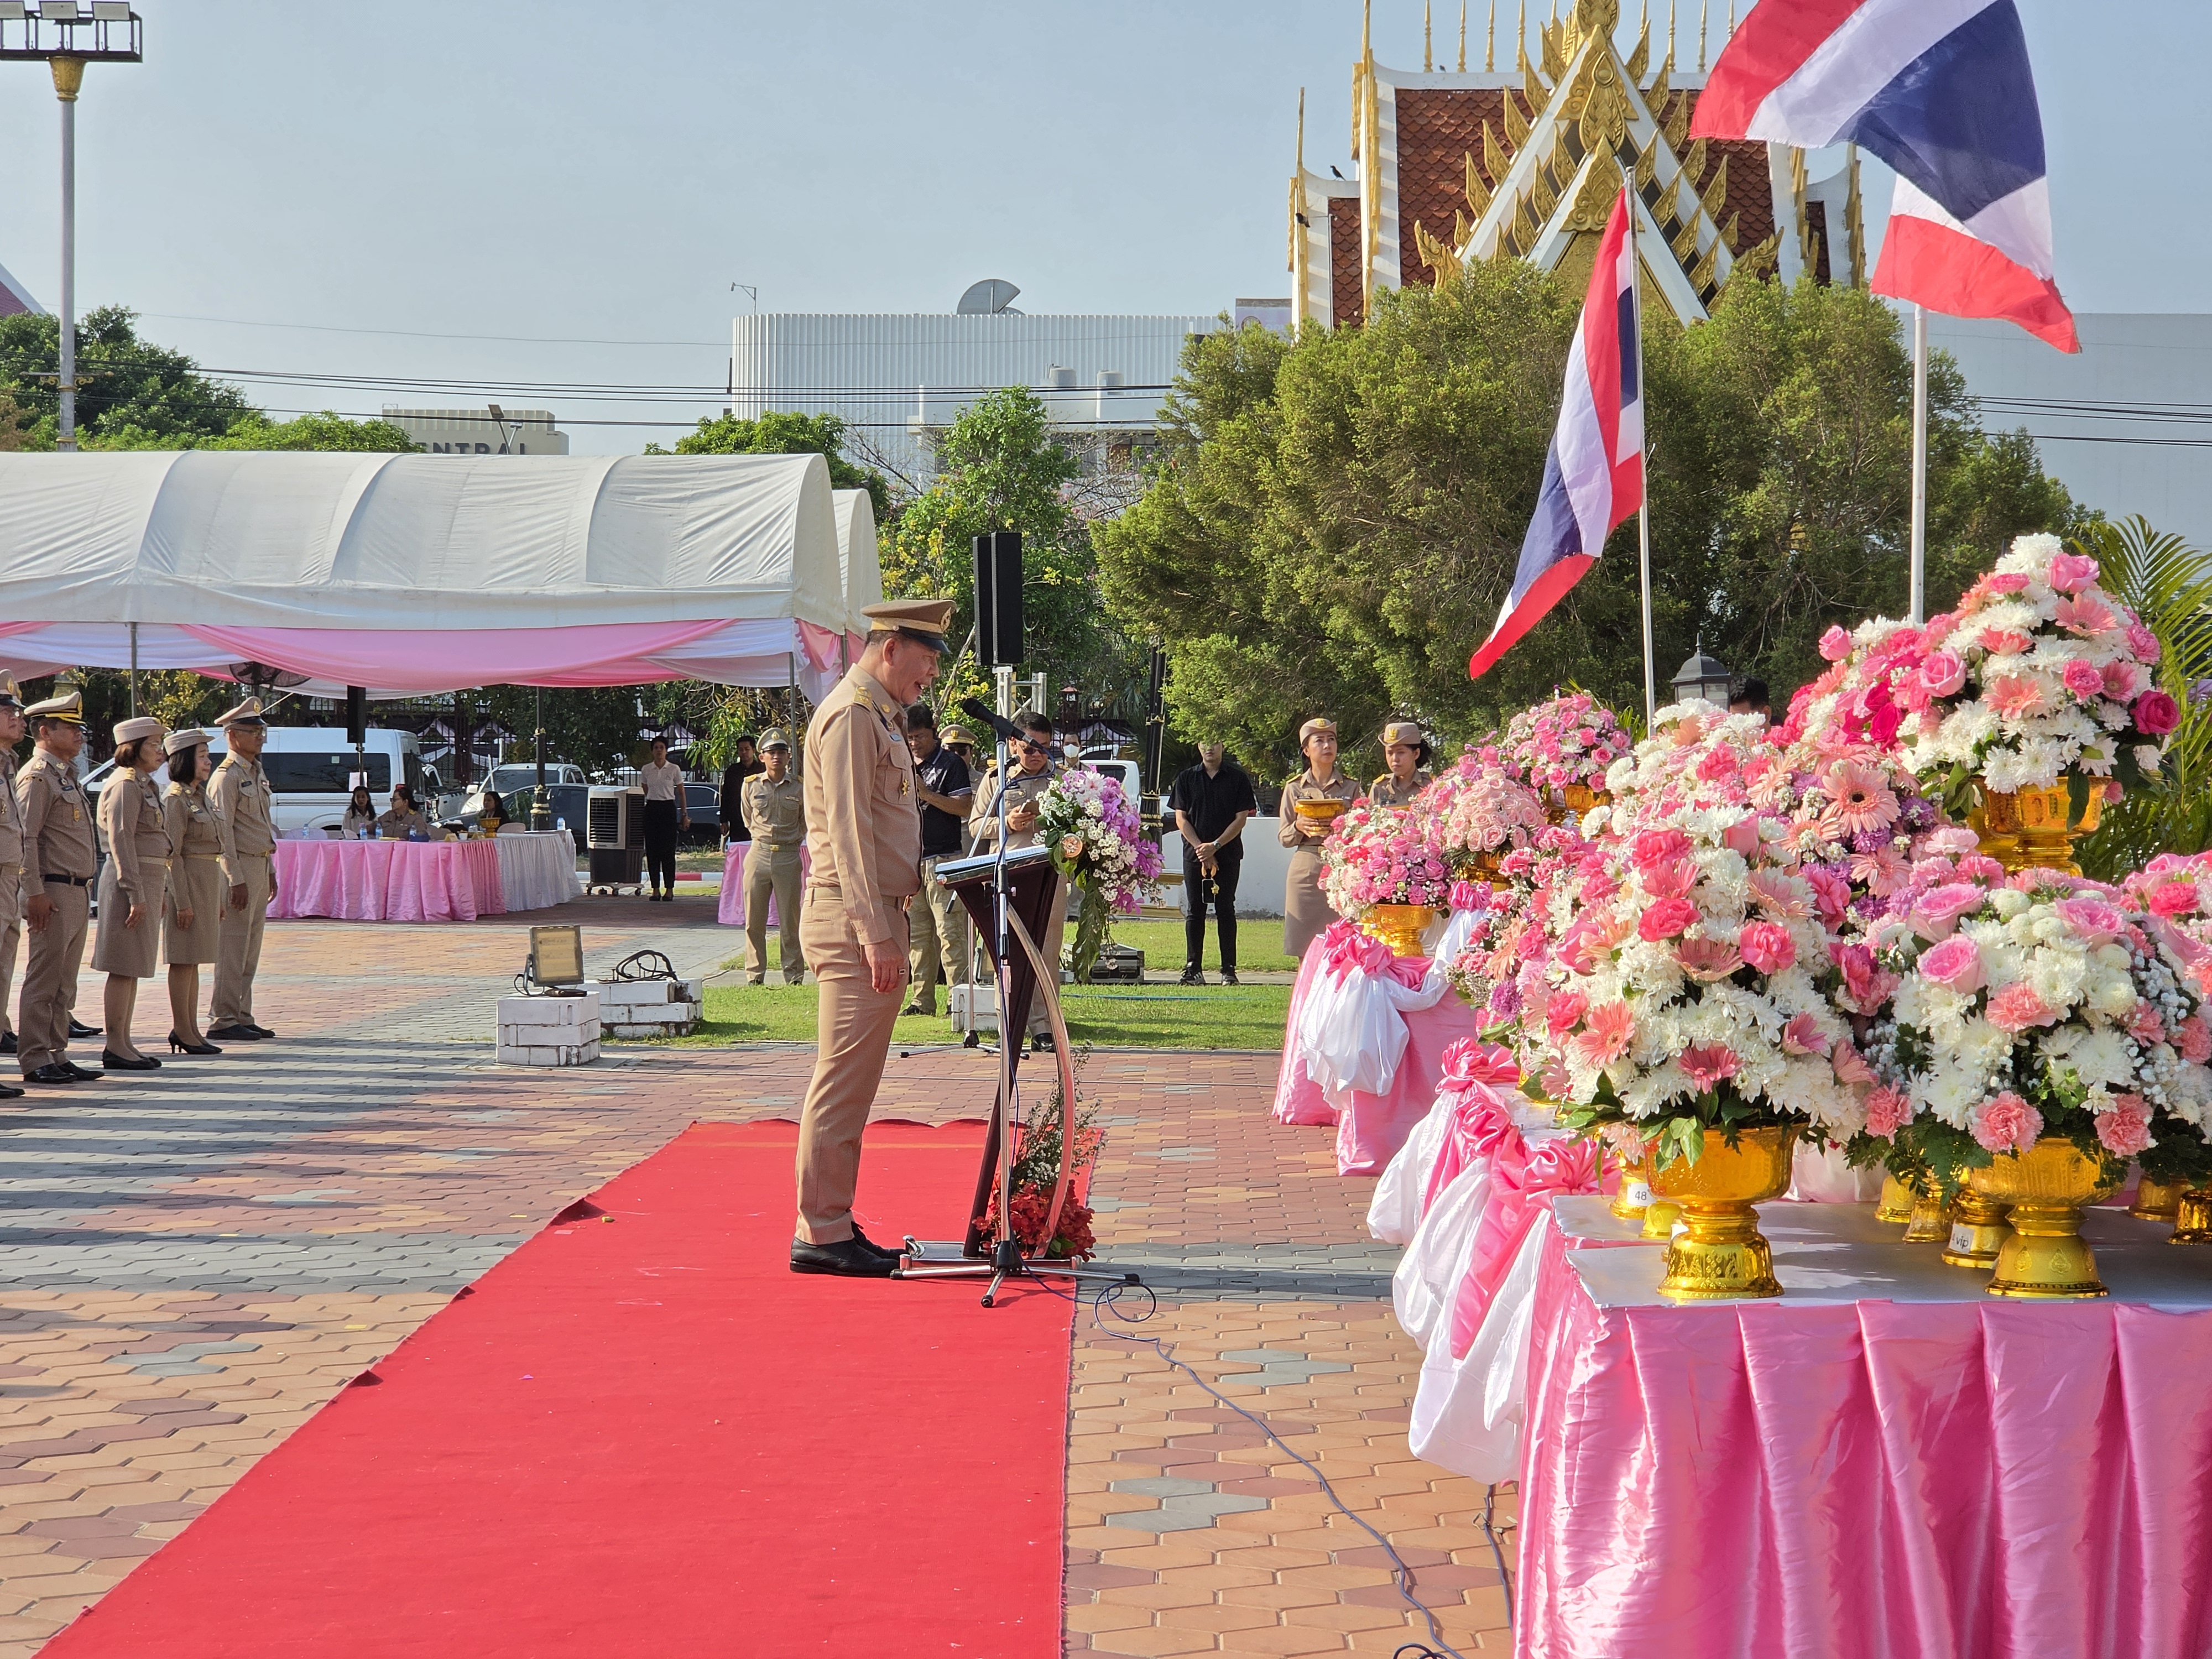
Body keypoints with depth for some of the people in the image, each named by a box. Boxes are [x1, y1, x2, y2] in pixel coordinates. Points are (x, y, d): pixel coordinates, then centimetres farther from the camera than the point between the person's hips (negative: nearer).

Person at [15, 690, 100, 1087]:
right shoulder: (36, 776, -10)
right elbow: (25, 838, -17)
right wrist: (35, 893, -21)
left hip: (78, 891, 9)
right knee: (44, 980, -5)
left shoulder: (65, 775, 18)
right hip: (54, 892, -9)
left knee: (65, 983, 11)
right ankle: (34, 1060, -2)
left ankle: (56, 1055, 16)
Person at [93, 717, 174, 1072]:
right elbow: (121, 842, -18)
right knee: (124, 967, -7)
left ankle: (123, 1044, 15)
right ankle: (115, 1047, -4)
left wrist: (161, 891, 20)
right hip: (131, 881, -10)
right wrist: (135, 894, -21)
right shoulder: (125, 785, -12)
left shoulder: (146, 785, 18)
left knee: (134, 967, 11)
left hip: (150, 879, 10)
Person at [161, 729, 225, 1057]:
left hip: (208, 881, 9)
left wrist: (217, 898, 19)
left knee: (194, 960, 11)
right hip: (188, 880, -9)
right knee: (184, 960, -4)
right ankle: (182, 1030, -1)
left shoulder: (201, 796, 16)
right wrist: (182, 901, -19)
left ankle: (189, 1029, 14)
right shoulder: (176, 799, -11)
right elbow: (172, 854, -15)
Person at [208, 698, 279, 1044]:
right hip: (239, 867, -9)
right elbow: (222, 831, -16)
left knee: (251, 949, 11)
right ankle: (223, 1021, -4)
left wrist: (270, 871, 20)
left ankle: (242, 1018, 16)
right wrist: (236, 879, -20)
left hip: (260, 865, 9)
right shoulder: (227, 776, -12)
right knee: (233, 948, -7)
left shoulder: (258, 774, 16)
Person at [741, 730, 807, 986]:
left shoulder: (799, 788, 1)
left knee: (790, 921, 1)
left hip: (788, 857, -1)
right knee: (754, 921, 3)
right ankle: (755, 975, 11)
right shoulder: (751, 786, 4)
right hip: (758, 855, 1)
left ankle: (794, 977, 6)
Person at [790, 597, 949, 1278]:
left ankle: (832, 1225, 17)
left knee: (851, 1082, 12)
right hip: (854, 917, -10)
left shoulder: (881, 717, 19)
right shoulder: (852, 715, -13)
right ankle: (821, 1233, -4)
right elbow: (848, 831, -19)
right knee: (843, 1080, -8)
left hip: (874, 916, 10)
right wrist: (875, 935, -22)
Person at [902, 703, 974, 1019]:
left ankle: (957, 998, -10)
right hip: (910, 859, 7)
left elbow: (965, 807, -11)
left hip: (943, 859, -7)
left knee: (949, 931, -10)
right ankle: (922, 998, 10)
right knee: (917, 933, 6)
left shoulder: (951, 764, -2)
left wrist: (926, 794, -17)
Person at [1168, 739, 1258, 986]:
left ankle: (1229, 970, 2)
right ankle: (1193, 969, 3)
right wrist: (1201, 848, -8)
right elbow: (1181, 819, 5)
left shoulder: (1237, 778, 3)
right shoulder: (1186, 778, 8)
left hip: (1228, 854, -1)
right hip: (1194, 853, 1)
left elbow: (1241, 818, -1)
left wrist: (1215, 846, -11)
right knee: (1195, 910, 1)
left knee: (1225, 910, 0)